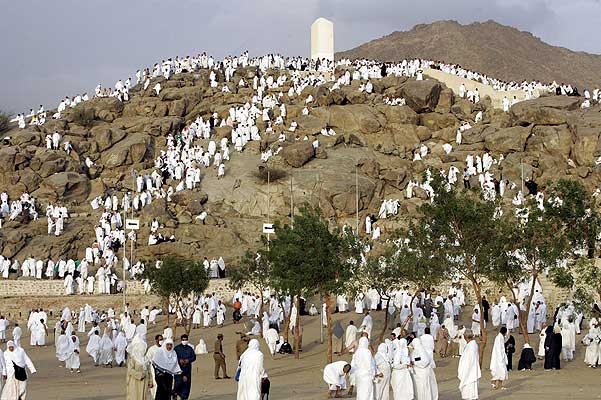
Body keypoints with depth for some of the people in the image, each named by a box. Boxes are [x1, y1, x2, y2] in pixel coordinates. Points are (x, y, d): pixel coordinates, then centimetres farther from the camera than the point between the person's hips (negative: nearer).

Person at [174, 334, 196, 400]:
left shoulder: (190, 348, 11)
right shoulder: (177, 348, 4)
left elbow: (194, 357, 9)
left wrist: (188, 360, -9)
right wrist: (179, 360, -15)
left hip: (187, 368, 3)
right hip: (179, 368, -3)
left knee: (186, 383, 0)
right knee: (178, 382, -10)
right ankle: (175, 393, 15)